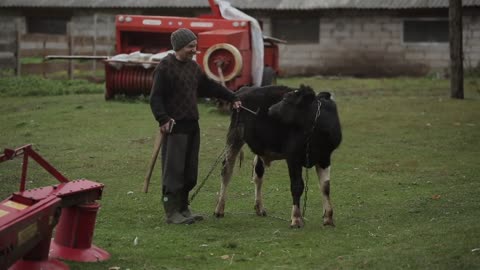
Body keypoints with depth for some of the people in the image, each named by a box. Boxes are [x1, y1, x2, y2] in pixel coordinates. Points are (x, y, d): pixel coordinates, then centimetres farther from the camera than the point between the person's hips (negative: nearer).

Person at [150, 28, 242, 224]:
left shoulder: (193, 66, 14)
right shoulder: (165, 67, -10)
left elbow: (210, 86, 27)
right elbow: (156, 97, -14)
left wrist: (231, 98, 27)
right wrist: (163, 119, -26)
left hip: (192, 125, 8)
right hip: (175, 126, -8)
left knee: (190, 171, 10)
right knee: (174, 170, -7)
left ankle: (183, 208, 19)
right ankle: (171, 212, -3)